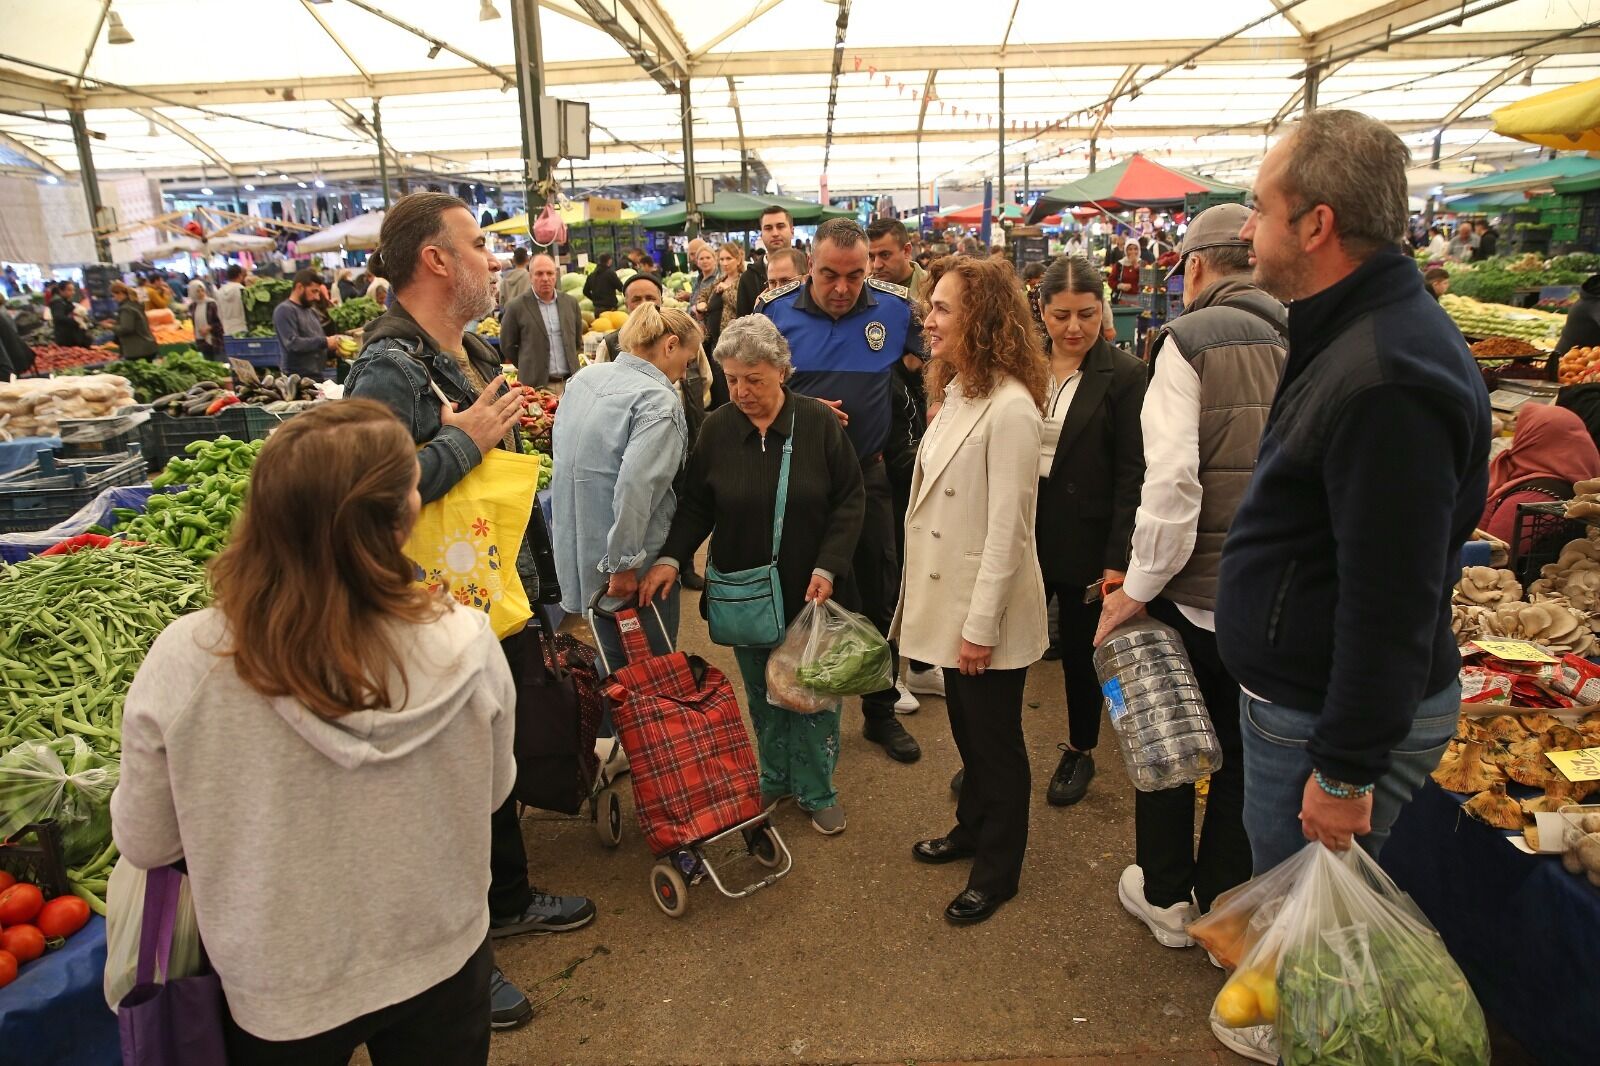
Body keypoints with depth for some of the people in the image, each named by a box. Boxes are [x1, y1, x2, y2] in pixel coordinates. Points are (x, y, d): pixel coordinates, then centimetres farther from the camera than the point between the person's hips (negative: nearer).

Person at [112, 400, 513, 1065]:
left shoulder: (185, 662, -26)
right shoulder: (467, 648, -26)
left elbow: (145, 845, -10)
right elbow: (491, 793, -6)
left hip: (279, 996, 1)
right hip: (443, 962, 0)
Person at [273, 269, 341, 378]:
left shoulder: (311, 312, 19)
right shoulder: (284, 310, -6)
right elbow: (292, 343, -19)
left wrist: (334, 349, 4)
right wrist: (324, 342, -18)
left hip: (317, 375, 8)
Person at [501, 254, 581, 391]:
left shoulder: (570, 302, 8)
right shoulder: (516, 307, -3)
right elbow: (507, 346, 5)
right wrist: (528, 368, 10)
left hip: (570, 382, 4)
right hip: (536, 385, -3)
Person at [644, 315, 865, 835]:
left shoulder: (820, 422, -9)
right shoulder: (717, 429, -3)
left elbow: (849, 500, -5)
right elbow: (695, 505, 3)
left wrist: (828, 567, -13)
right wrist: (671, 557, -12)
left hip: (809, 589, -2)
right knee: (761, 692, 14)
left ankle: (817, 789, 25)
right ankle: (774, 776, 34)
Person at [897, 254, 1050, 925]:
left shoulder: (1010, 408, -22)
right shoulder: (956, 392, 7)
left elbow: (1008, 530, -22)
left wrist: (981, 626, -19)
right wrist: (956, 616, 11)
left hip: (989, 609, -8)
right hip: (949, 599, 8)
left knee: (995, 741, 10)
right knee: (966, 728, 24)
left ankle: (997, 870, 29)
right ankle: (973, 827, 45)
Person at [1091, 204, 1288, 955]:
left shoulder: (1189, 338, -12)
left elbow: (1172, 479, -19)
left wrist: (1138, 586, -11)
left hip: (1196, 587, -4)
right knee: (1244, 750, 19)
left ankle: (1166, 898, 32)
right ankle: (1224, 907, 34)